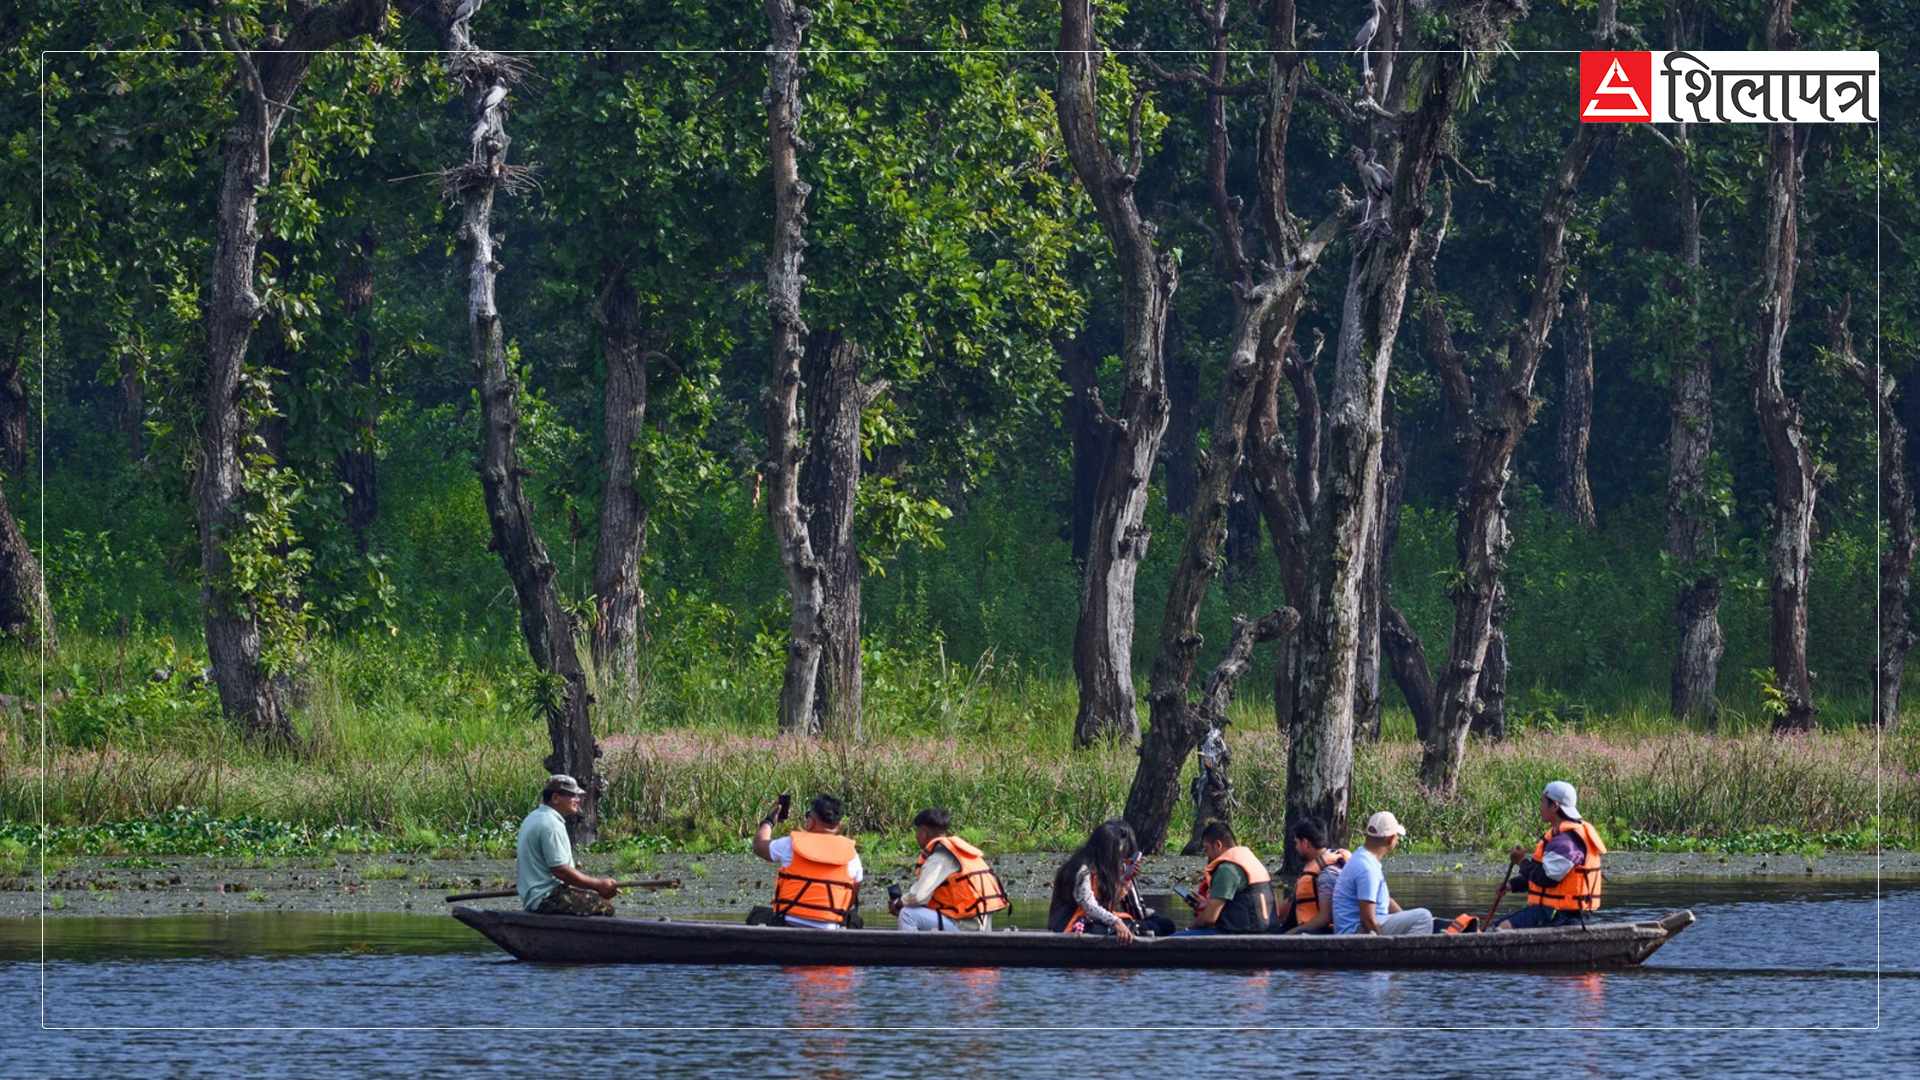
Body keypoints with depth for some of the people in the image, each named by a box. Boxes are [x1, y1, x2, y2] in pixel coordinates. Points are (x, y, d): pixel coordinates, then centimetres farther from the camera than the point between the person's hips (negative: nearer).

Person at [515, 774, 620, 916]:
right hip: (546, 898, -11)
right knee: (604, 905, -17)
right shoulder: (551, 825, -18)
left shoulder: (534, 818, 16)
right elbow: (561, 871, -22)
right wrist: (599, 884, -16)